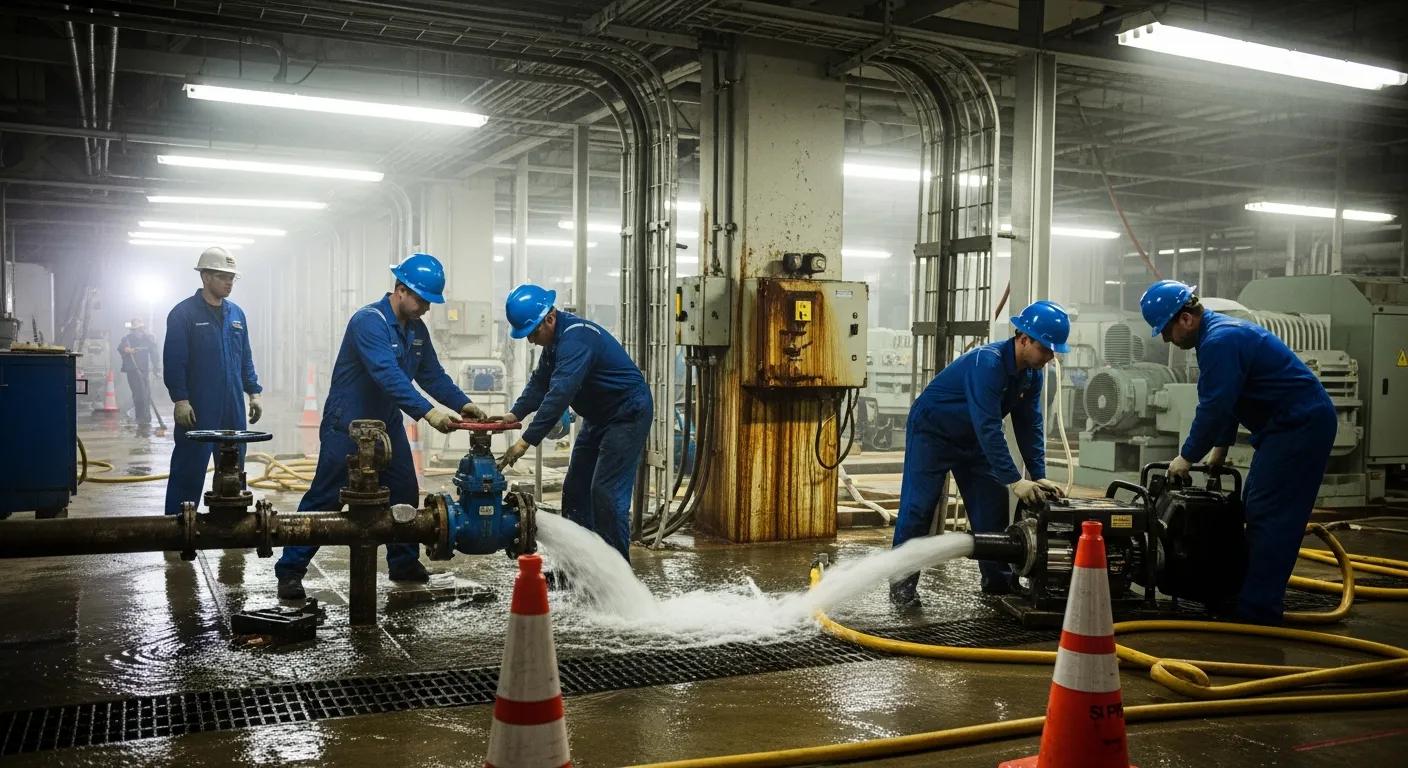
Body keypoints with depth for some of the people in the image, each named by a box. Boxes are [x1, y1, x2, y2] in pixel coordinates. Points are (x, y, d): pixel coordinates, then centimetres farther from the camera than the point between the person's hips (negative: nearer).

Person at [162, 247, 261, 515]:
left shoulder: (236, 314, 12)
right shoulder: (183, 313, -6)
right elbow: (173, 360, -10)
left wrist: (253, 392, 11)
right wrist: (180, 400, -15)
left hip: (233, 410, 6)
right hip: (198, 410, -6)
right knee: (190, 471, -1)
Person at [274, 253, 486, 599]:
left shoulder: (417, 330, 5)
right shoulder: (369, 321, -23)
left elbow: (432, 374, 8)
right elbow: (388, 375, -35)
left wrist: (462, 403, -8)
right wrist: (427, 411, -43)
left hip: (387, 425, 8)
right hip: (348, 426, -8)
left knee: (405, 494, 10)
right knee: (324, 501, -5)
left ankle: (404, 562, 24)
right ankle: (290, 570, 3)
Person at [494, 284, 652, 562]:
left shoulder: (576, 338, -28)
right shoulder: (556, 338, 4)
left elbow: (559, 394, -35)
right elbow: (540, 382, 7)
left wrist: (527, 441, -34)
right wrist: (514, 414, -9)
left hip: (627, 414, -10)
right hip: (598, 416, 10)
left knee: (607, 492, -14)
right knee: (575, 488, 10)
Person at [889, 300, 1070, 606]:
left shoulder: (1032, 374, -7)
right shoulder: (987, 363, -34)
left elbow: (1030, 426, -2)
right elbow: (988, 427, -38)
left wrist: (1039, 477, -11)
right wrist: (1015, 481, -39)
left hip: (973, 440, 8)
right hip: (932, 432, -8)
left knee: (992, 506, 4)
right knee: (918, 507, -10)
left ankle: (998, 581, 14)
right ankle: (902, 585, -2)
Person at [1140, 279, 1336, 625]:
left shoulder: (1220, 341, -20)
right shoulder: (1219, 333, 13)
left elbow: (1214, 407, -21)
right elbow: (1224, 401, 21)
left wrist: (1187, 456, -10)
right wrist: (1220, 447, 24)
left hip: (1301, 426, -11)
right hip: (1294, 424, 11)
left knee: (1269, 518, -10)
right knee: (1257, 511, 13)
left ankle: (1258, 612, -7)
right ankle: (1255, 600, 19)